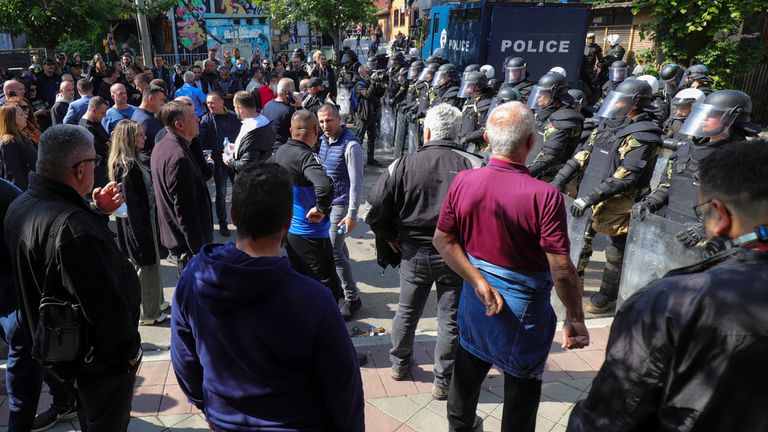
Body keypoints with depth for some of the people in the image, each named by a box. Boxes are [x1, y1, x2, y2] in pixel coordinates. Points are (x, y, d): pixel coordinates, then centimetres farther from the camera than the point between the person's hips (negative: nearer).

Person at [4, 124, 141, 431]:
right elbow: (107, 304, -33)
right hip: (99, 358, -9)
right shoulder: (73, 226, -35)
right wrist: (130, 349, -17)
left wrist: (95, 212, -1)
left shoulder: (21, 206, -4)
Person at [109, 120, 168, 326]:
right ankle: (147, 313, 15)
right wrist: (142, 229, -21)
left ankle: (155, 301, 36)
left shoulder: (131, 162, 8)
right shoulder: (127, 166, -21)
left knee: (150, 261, 20)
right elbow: (132, 201, -22)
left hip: (144, 218, 10)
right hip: (137, 222, -10)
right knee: (146, 264, 2)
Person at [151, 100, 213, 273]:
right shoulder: (179, 157, -25)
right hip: (187, 243, -10)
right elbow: (186, 211, -25)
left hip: (170, 233, 10)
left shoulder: (160, 147, 7)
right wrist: (199, 251, -20)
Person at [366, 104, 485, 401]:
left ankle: (399, 364, 42)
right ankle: (443, 381, 26)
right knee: (450, 320, 13)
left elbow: (376, 208, -11)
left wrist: (388, 236, 6)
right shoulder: (475, 167, -13)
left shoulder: (404, 165, -10)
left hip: (414, 253, 2)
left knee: (407, 311, 22)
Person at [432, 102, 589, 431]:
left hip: (475, 299, 5)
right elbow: (562, 270, -23)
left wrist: (479, 282, -9)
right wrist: (576, 319, -10)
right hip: (524, 307, -4)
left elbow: (443, 239, -7)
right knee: (521, 385, 19)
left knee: (467, 371, 27)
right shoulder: (545, 196, -26)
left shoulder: (463, 181, -13)